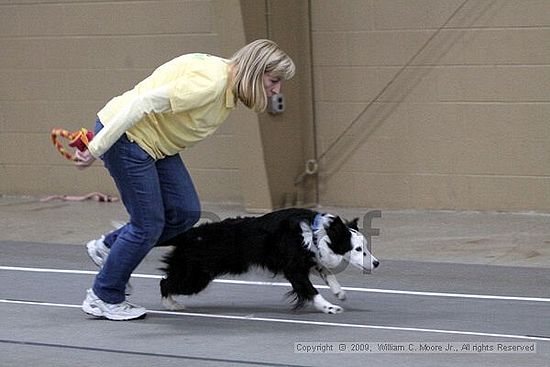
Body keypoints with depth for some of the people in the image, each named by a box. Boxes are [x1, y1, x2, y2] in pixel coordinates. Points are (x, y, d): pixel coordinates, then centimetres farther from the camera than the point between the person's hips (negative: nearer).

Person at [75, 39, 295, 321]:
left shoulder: (229, 83, 2)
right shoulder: (209, 83, -29)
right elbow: (145, 103, -31)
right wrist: (96, 149, -28)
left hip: (154, 141, 10)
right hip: (123, 135, -10)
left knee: (186, 212, 5)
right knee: (149, 224, -4)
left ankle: (108, 247, 21)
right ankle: (103, 298, 12)